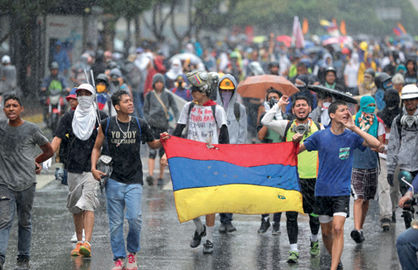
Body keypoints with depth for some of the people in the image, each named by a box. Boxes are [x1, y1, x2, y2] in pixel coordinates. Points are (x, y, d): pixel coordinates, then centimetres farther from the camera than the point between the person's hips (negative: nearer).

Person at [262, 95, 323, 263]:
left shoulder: (319, 128, 9)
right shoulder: (286, 126, 7)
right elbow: (265, 121, -4)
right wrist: (279, 105, 0)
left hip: (312, 178, 1)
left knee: (314, 214, 9)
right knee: (291, 215, -4)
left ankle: (314, 240, 35)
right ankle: (293, 250, 1)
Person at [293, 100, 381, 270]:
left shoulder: (352, 136, -2)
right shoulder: (320, 136, 0)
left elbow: (376, 145, -15)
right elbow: (297, 151, 11)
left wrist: (354, 128, -17)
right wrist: (296, 141, -13)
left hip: (342, 191, -2)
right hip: (322, 190, 2)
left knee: (338, 229, -16)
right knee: (326, 232, 9)